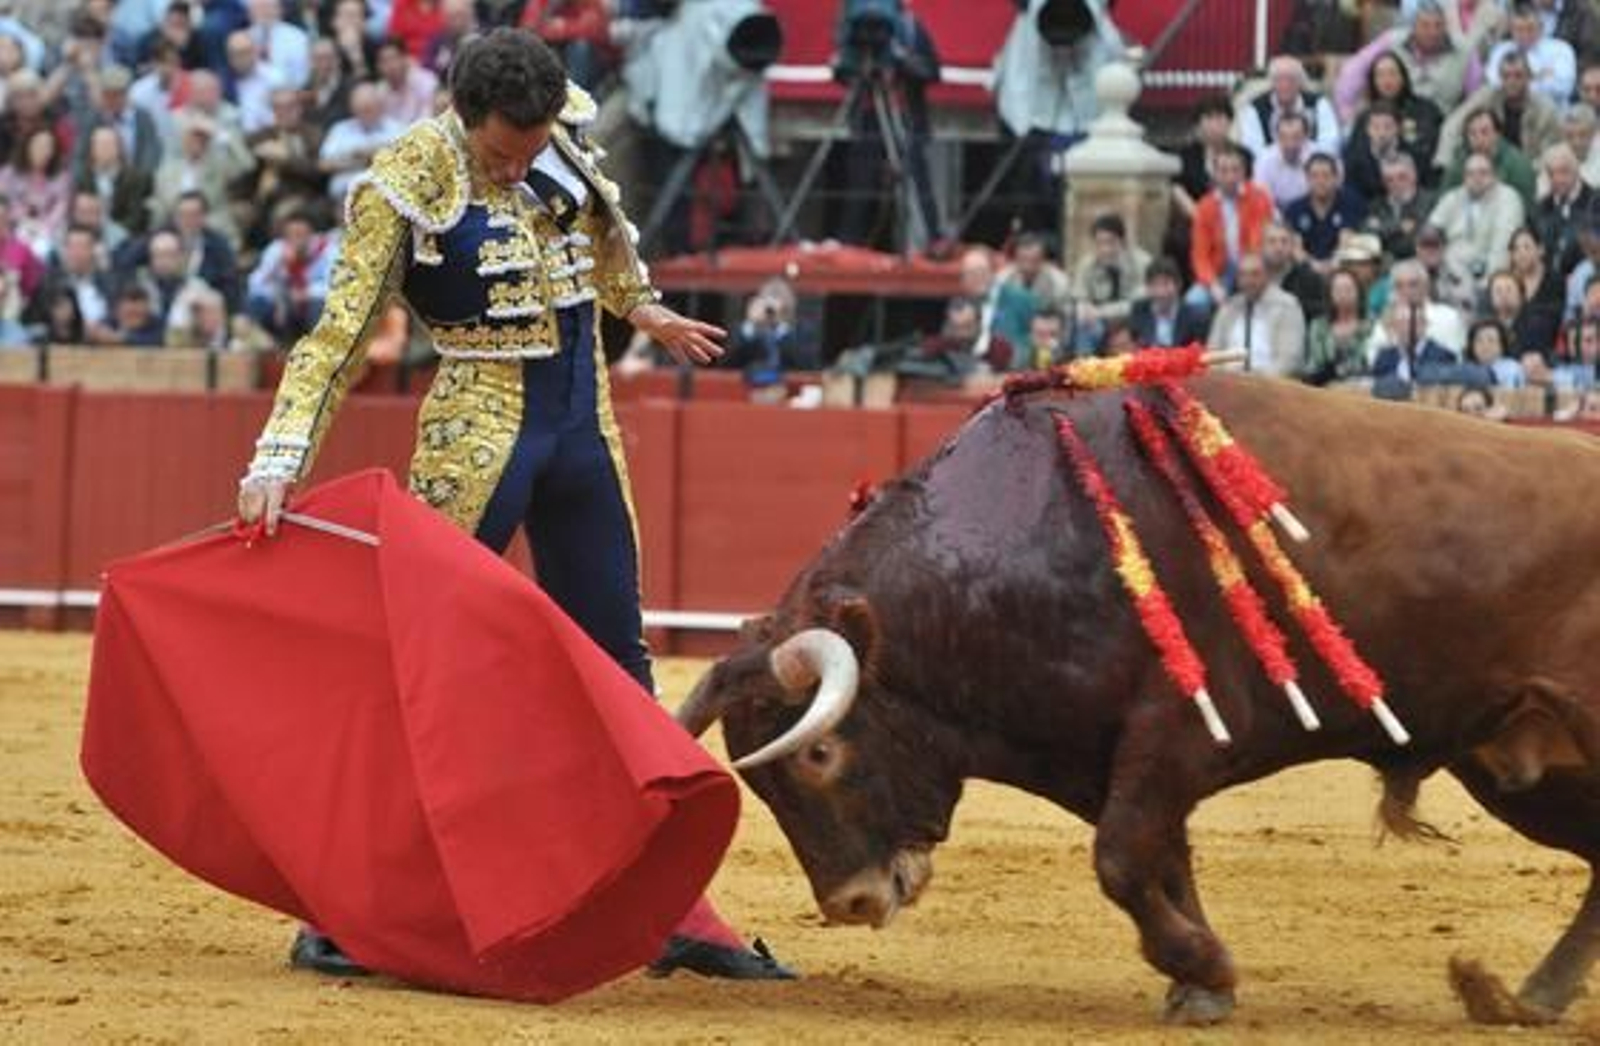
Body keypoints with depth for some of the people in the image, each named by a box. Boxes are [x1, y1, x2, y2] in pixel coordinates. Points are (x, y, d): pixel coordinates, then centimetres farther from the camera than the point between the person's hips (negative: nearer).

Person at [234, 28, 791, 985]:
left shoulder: (565, 133, -1)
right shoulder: (408, 185, -15)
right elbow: (339, 336, -16)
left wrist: (642, 306, 38)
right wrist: (278, 463, -24)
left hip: (584, 430, 6)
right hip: (481, 431, -6)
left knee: (619, 669, 10)